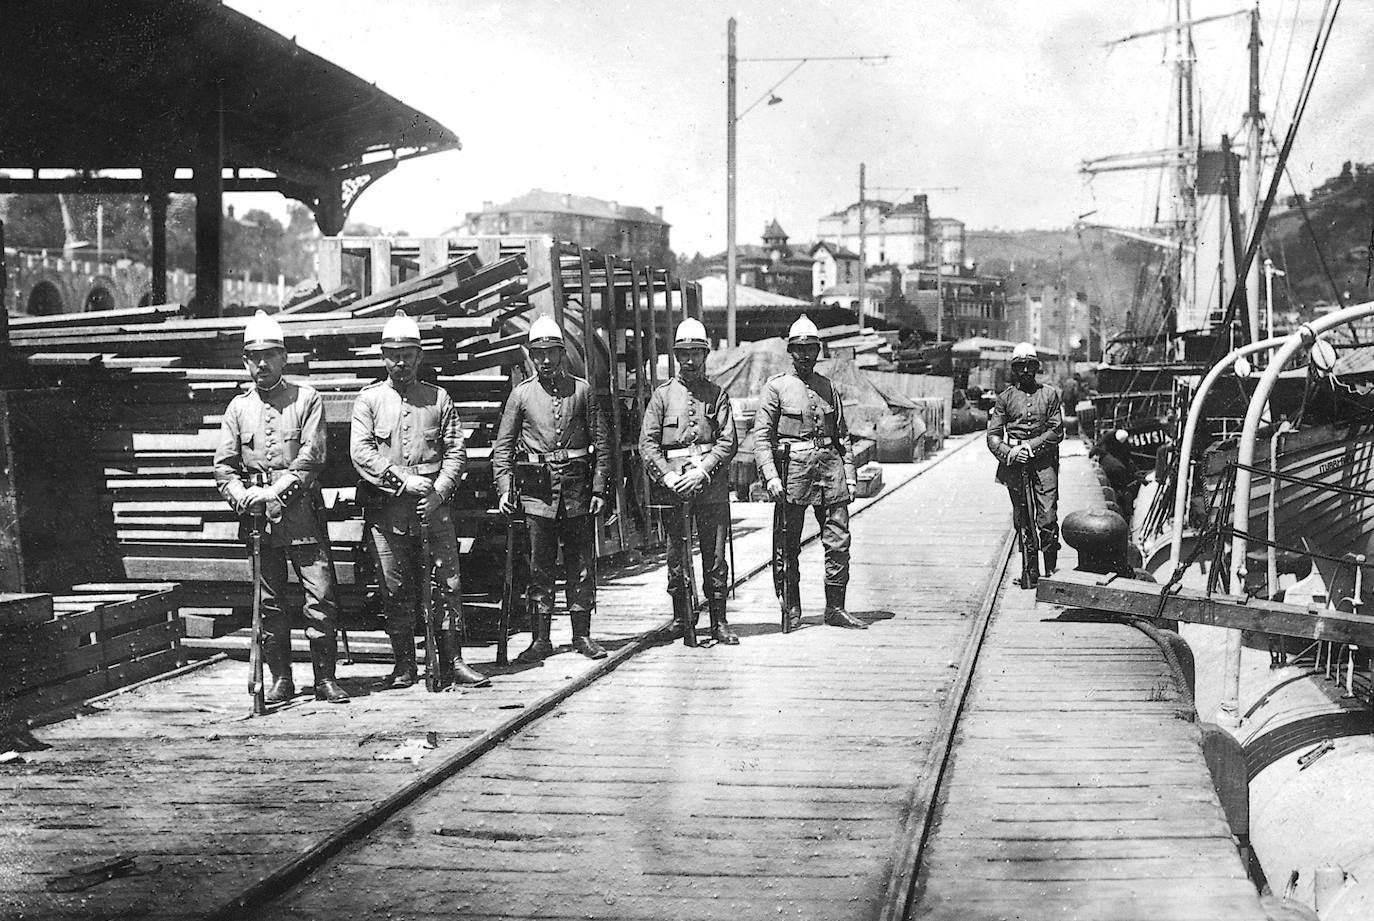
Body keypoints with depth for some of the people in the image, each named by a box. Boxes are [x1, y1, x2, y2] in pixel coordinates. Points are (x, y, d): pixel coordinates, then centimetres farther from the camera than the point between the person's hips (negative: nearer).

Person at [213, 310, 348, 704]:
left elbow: (312, 456, -6)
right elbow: (223, 465, 8)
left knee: (321, 595, -7)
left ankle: (325, 678, -1)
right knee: (269, 601, 6)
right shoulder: (238, 407, 12)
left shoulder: (307, 399, 4)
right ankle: (280, 679, 14)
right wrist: (242, 494, -11)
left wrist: (278, 490, -15)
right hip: (258, 516, 3)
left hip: (301, 512, -3)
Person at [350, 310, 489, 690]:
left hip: (432, 505, 0)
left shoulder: (438, 398, 10)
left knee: (447, 584, -3)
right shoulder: (369, 399, 7)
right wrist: (403, 481, -14)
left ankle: (451, 662, 2)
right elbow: (361, 451, -4)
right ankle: (404, 666, 11)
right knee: (396, 590, 3)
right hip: (386, 508, 0)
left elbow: (456, 451, 6)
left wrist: (438, 492, -9)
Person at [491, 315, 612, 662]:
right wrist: (504, 488, -3)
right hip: (537, 489, 0)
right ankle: (541, 639, 5)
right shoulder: (521, 394, 6)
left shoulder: (581, 389, 6)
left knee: (581, 564, 4)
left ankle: (582, 635, 12)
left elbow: (601, 441, 6)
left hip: (576, 487, 1)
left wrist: (599, 488, -1)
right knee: (539, 565, 0)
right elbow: (503, 444, 8)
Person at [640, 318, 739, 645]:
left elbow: (728, 441, 1)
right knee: (676, 555, 1)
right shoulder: (663, 394, 9)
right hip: (672, 484, 0)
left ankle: (718, 622, 4)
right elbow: (647, 443, 2)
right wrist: (668, 476, -11)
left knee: (715, 555, -1)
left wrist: (702, 471, -12)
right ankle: (681, 616, 13)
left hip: (711, 484, 0)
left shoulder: (717, 395, 10)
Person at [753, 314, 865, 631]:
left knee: (839, 541, 0)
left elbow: (843, 435, 19)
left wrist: (849, 475, 10)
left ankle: (835, 608, 7)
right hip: (793, 467, -4)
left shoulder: (828, 388, 15)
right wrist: (771, 475, -15)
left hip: (829, 465, 4)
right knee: (787, 544, 1)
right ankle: (791, 610, 11)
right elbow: (761, 436, -4)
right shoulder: (776, 387, 2)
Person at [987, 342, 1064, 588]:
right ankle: (1029, 570, 10)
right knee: (1022, 519, 3)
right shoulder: (1005, 397, 10)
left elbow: (1056, 431, 2)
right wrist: (1008, 453, -13)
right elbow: (993, 435, 6)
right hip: (1015, 464, 1)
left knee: (1048, 518, -10)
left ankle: (1051, 570, -1)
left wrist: (1030, 446, -9)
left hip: (1043, 459, -1)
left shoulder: (1049, 394, 9)